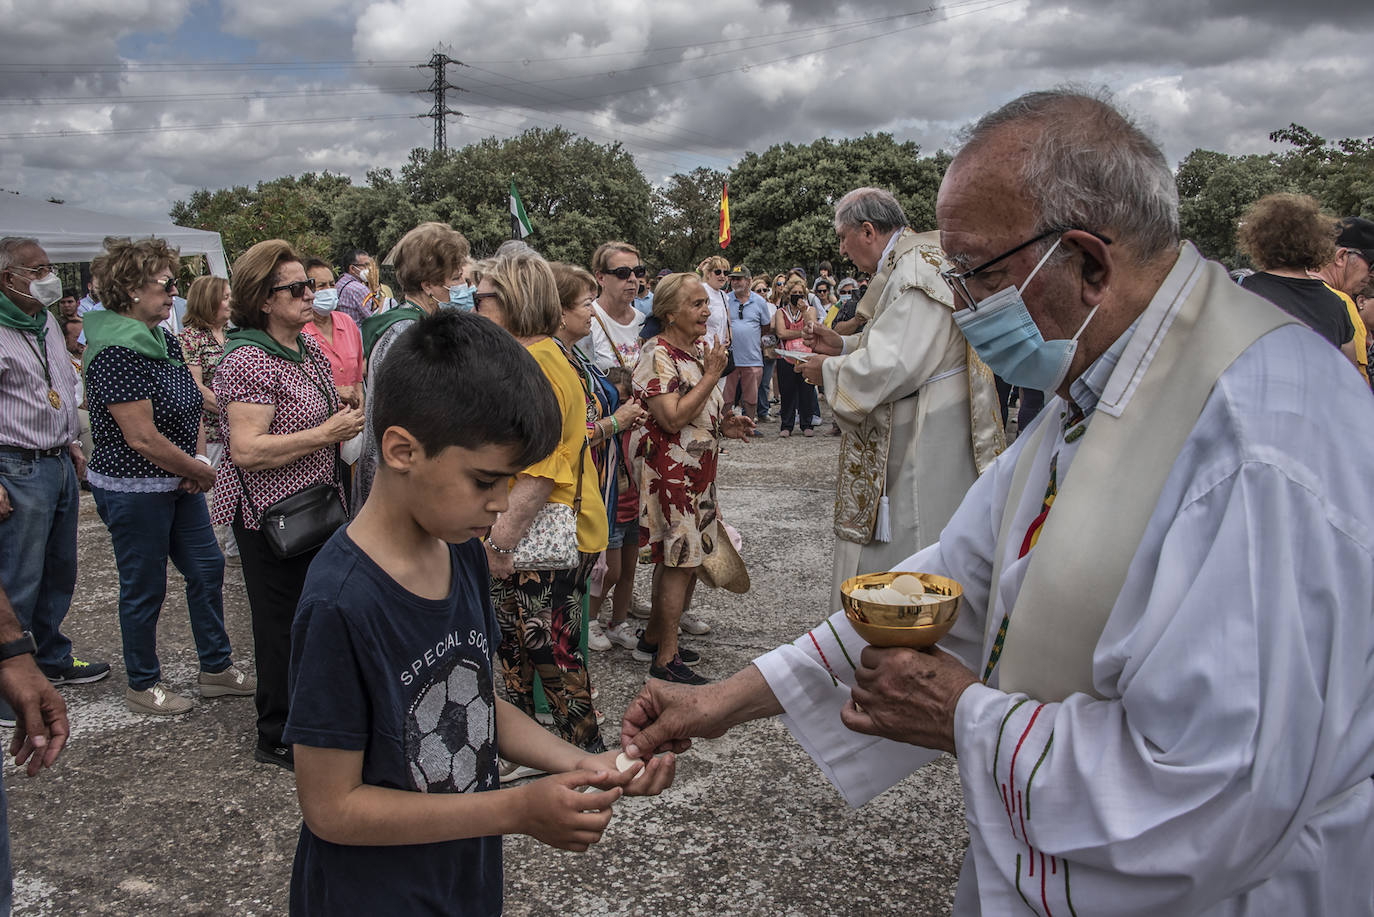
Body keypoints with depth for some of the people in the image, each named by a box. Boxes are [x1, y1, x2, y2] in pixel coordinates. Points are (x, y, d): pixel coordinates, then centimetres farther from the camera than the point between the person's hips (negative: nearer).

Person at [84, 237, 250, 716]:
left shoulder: (165, 340, 6)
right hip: (133, 491, -9)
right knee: (144, 588, 5)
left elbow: (191, 404, 16)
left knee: (206, 568, 13)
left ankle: (216, 667, 28)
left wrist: (200, 459, -1)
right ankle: (143, 685, 24)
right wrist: (201, 471, -13)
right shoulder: (116, 351, -21)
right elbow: (143, 437, -24)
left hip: (178, 483, 9)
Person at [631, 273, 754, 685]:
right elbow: (673, 419, -24)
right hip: (670, 470, -9)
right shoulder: (658, 353, -15)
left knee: (675, 559, 13)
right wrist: (712, 375, -18)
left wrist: (724, 424, 7)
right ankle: (666, 658, 3)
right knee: (680, 561, -6)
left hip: (698, 469, 9)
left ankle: (653, 639, 26)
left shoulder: (699, 349, 14)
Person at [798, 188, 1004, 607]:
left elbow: (894, 365, -26)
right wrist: (842, 345, 13)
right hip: (906, 435, 11)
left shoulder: (917, 270, -20)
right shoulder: (904, 265, 14)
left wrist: (828, 370, -11)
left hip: (927, 440, -11)